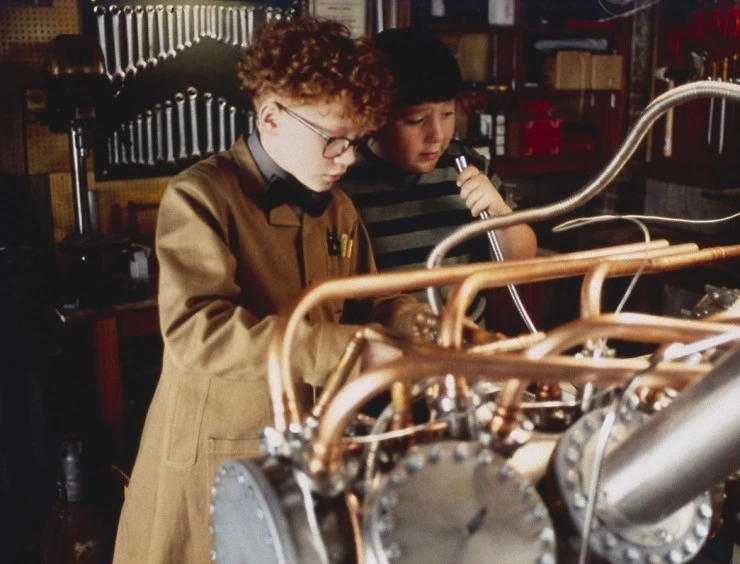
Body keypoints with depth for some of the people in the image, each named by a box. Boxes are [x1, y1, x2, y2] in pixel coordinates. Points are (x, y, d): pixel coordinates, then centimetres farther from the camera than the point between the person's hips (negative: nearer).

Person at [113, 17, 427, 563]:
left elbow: (368, 300, 16)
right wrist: (346, 349, -32)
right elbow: (195, 333, -28)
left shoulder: (337, 207, 7)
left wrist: (420, 324, -7)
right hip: (217, 454, -6)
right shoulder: (201, 196, -16)